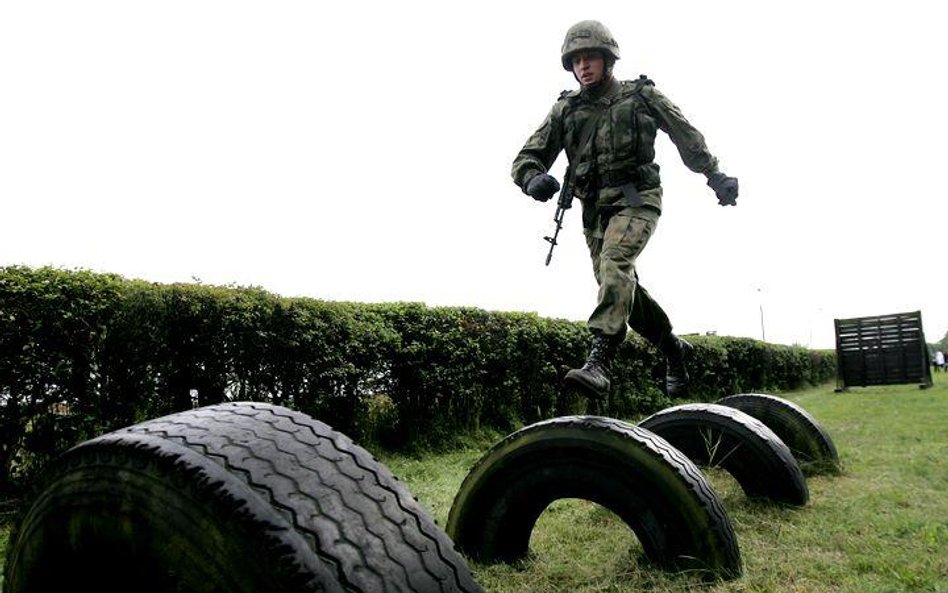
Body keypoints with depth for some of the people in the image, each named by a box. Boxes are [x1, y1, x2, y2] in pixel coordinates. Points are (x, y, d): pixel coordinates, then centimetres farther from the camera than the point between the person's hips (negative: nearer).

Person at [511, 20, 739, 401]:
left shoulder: (641, 95, 6)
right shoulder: (566, 108, 10)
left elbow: (687, 137, 17)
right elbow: (527, 157, 4)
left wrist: (715, 176, 20)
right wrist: (533, 178, -19)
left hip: (637, 199, -4)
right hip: (595, 208, 4)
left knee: (614, 265, -29)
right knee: (621, 287, 6)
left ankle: (598, 363, -39)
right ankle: (673, 349, 28)